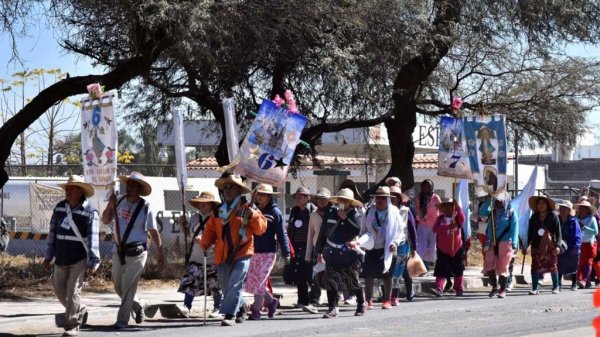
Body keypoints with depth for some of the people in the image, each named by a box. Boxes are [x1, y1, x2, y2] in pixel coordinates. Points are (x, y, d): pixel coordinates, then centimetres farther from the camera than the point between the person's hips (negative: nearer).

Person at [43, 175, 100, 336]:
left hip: (79, 259, -6)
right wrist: (48, 256, 12)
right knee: (59, 288, 12)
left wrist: (93, 262, -19)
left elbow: (93, 238, -14)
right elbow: (53, 232, 12)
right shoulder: (59, 208, 6)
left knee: (73, 291, -6)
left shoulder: (90, 211, -11)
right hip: (61, 257, 6)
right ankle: (80, 311, 33)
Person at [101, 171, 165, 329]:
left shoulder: (145, 208, -10)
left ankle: (122, 320, 0)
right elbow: (105, 220, 6)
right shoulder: (120, 202, 2)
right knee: (118, 287, 14)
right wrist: (110, 206, -11)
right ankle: (139, 305, 38)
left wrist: (160, 254, -6)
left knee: (128, 287, -8)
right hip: (119, 251, 5)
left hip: (137, 254, -5)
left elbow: (154, 232, -5)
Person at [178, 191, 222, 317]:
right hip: (196, 257, 5)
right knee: (189, 282, -3)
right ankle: (186, 307, 0)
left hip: (212, 258, -5)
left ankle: (217, 309, 16)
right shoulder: (195, 218, 12)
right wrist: (182, 223, 10)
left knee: (216, 286, 5)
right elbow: (187, 231, 27)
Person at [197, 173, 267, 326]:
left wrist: (253, 215, -20)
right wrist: (204, 242, -1)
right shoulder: (218, 211, 14)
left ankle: (230, 314, -14)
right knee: (226, 286, 12)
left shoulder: (246, 208, 1)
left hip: (241, 253, -5)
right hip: (222, 255, 5)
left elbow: (261, 228, -4)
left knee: (234, 285, -15)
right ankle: (241, 308, 34)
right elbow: (210, 230, 14)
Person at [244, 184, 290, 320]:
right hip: (254, 251, 5)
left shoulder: (275, 212, -4)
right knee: (250, 282, 5)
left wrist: (286, 253, -7)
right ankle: (271, 300, 26)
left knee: (259, 282, -5)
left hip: (268, 252, -5)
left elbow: (281, 234, -5)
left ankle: (256, 310, 5)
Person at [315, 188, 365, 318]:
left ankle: (361, 305, 24)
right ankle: (333, 308, 4)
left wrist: (345, 218, -19)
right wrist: (320, 251, 13)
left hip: (348, 255, -3)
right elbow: (323, 233, 12)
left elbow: (357, 230, -21)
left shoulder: (354, 214, -4)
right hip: (332, 254, 3)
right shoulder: (330, 212, 6)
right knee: (331, 281, -1)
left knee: (353, 283, 4)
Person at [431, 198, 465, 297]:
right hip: (443, 250, 0)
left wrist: (457, 207, -32)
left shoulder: (457, 217, 1)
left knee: (458, 271, 9)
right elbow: (435, 228, -12)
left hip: (457, 249, 0)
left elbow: (462, 219, -23)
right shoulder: (440, 218, 4)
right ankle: (439, 289, -17)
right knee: (441, 270, -10)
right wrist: (448, 227, -23)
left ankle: (459, 290, 20)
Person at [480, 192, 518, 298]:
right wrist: (488, 201, -8)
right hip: (492, 243, 4)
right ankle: (494, 287, 11)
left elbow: (514, 228, -4)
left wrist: (514, 243, -13)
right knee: (489, 264, -5)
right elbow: (482, 213, -4)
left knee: (502, 267, -2)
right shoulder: (492, 212, 13)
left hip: (505, 242, -4)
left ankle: (503, 290, 5)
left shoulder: (511, 212, 1)